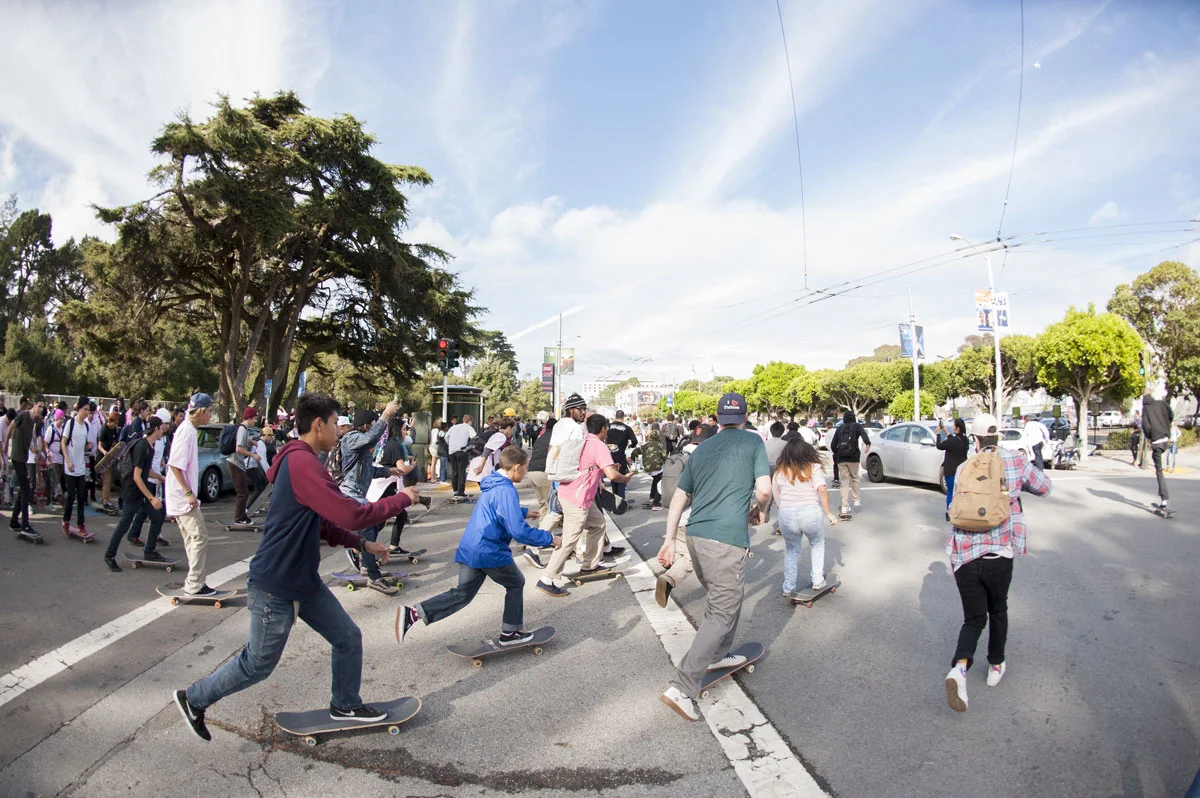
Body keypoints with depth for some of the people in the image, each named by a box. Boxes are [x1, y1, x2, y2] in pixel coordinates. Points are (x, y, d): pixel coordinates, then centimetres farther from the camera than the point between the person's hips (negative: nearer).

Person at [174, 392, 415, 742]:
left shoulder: (302, 462, 9)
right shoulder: (302, 464, -26)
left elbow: (322, 524, 18)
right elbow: (352, 515, -31)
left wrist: (363, 544, 10)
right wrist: (402, 498, -17)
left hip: (304, 581, 10)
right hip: (275, 586, -10)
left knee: (348, 638, 13)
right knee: (258, 663, 11)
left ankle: (345, 704, 33)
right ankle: (193, 699, 35)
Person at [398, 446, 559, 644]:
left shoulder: (492, 484, 11)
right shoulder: (506, 491, -19)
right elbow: (519, 531, -24)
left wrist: (524, 513, 40)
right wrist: (550, 539, -15)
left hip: (469, 550, 8)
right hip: (490, 552, -8)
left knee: (462, 594, 13)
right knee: (516, 584, 14)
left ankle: (413, 613, 1)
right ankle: (510, 632, 23)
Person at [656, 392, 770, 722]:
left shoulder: (701, 449, 16)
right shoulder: (752, 441, 2)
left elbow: (678, 498, 15)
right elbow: (764, 489, -7)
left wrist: (669, 539, 19)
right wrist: (760, 510, 15)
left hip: (696, 535, 7)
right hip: (727, 539, -6)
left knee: (725, 597, 28)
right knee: (721, 614, -1)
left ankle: (718, 655, 43)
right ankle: (682, 687, -6)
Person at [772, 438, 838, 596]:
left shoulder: (778, 473, 13)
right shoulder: (814, 468, 6)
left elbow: (777, 500, 10)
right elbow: (822, 490, -8)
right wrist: (828, 513, -3)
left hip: (786, 514, 1)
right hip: (811, 512, -1)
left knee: (791, 551, 22)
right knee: (817, 544, 27)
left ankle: (788, 589, 24)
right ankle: (818, 581, 29)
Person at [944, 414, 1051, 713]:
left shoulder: (963, 469, 3)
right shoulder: (1015, 461, 0)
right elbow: (1043, 487, 16)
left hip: (964, 555, 0)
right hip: (998, 554, 0)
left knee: (973, 618, 10)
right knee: (998, 611, 25)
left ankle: (959, 667, -15)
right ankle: (996, 666, 38)